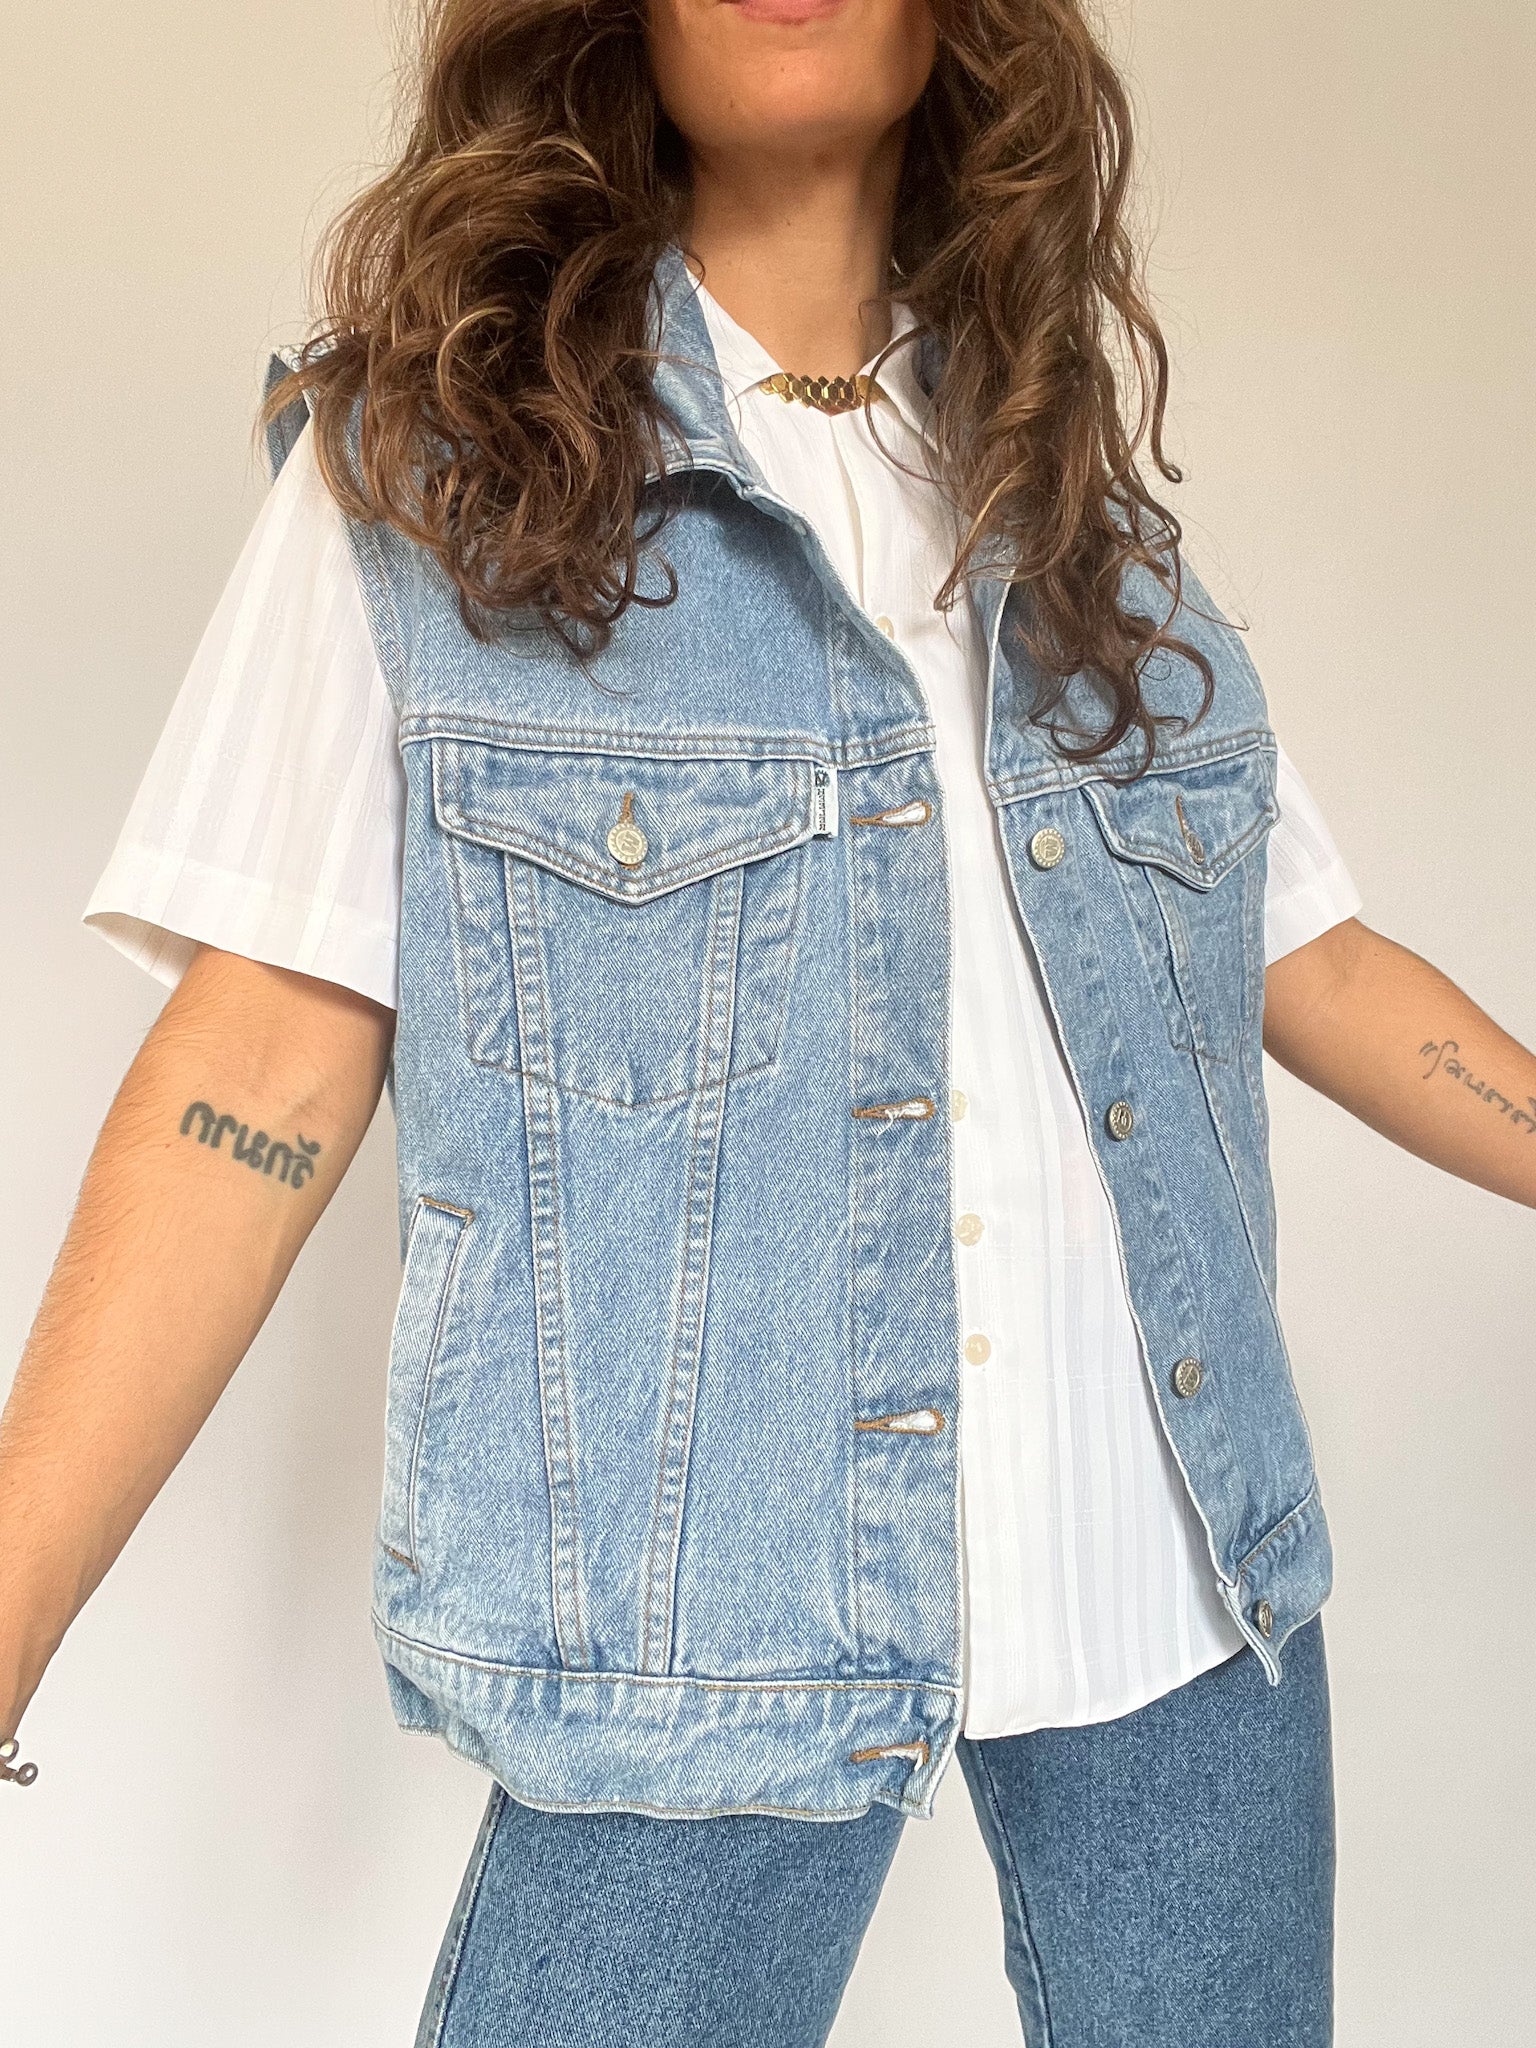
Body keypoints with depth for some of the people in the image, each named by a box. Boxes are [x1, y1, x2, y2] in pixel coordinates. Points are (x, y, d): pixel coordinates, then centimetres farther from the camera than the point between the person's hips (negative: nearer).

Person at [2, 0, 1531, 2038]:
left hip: (1185, 1569, 4)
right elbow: (268, 1064, -8)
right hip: (716, 1622, -3)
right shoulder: (426, 457, -3)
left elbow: (1311, 961, 12)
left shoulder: (1077, 475, 9)